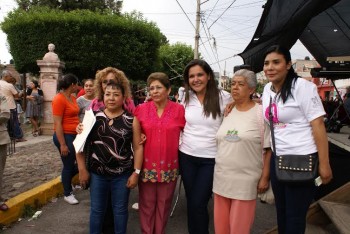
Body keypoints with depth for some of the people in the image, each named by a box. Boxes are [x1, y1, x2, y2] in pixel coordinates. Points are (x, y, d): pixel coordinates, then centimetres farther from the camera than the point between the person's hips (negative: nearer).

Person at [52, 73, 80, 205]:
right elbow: (57, 124, -18)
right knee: (68, 165, 5)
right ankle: (68, 194, 23)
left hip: (75, 135, 8)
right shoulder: (59, 99, -16)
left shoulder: (72, 98, 9)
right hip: (65, 136, -8)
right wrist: (62, 144, -20)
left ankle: (66, 179, 40)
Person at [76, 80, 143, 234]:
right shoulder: (93, 117, -2)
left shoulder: (132, 120, -5)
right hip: (97, 173, 1)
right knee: (97, 209, 16)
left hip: (123, 175, -1)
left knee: (120, 210, 15)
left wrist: (136, 172, -7)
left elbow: (138, 147, -3)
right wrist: (82, 170, -1)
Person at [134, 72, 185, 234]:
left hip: (169, 165, 0)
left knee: (164, 204, 14)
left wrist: (180, 147, -5)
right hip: (146, 164, 1)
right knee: (146, 204, 13)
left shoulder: (179, 109, -4)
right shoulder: (141, 109, -1)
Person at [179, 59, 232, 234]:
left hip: (211, 159, -3)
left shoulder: (224, 98, -8)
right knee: (191, 202, 15)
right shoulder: (185, 97, 4)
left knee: (198, 204, -1)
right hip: (186, 156, 4)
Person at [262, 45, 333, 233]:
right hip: (277, 159, 7)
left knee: (295, 216, 5)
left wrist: (324, 164, -17)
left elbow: (318, 124, -15)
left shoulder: (302, 87, -13)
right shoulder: (267, 89, 8)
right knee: (281, 211, 19)